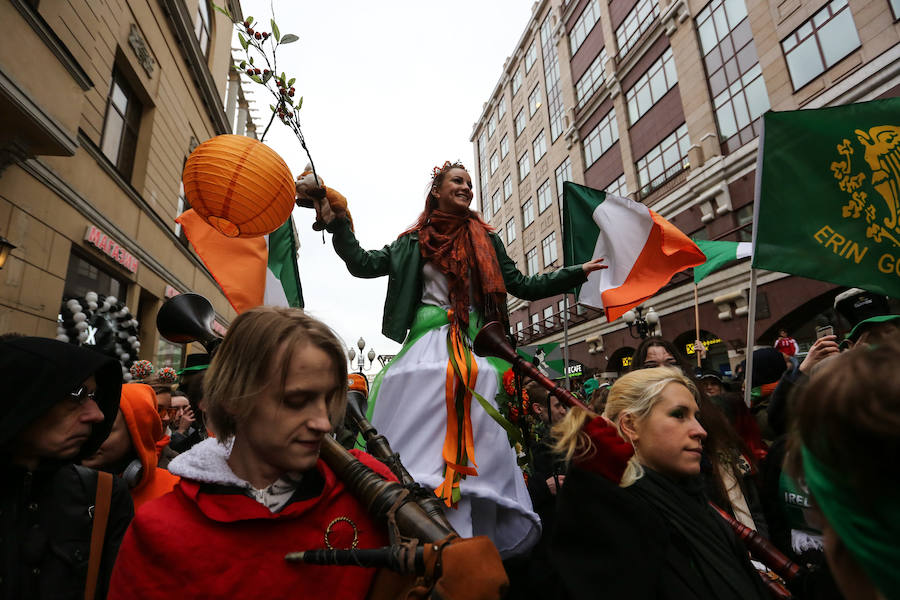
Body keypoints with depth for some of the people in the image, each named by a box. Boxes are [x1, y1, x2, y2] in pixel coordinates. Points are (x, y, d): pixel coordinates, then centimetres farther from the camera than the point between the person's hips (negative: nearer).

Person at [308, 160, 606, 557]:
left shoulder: (486, 239, 16)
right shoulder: (414, 242, 13)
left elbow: (521, 285, 15)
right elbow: (362, 263, 9)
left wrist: (578, 272, 13)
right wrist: (335, 223, -1)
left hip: (473, 352, 1)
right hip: (426, 345, -1)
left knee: (472, 444, -2)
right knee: (418, 434, -4)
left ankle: (472, 538, 10)